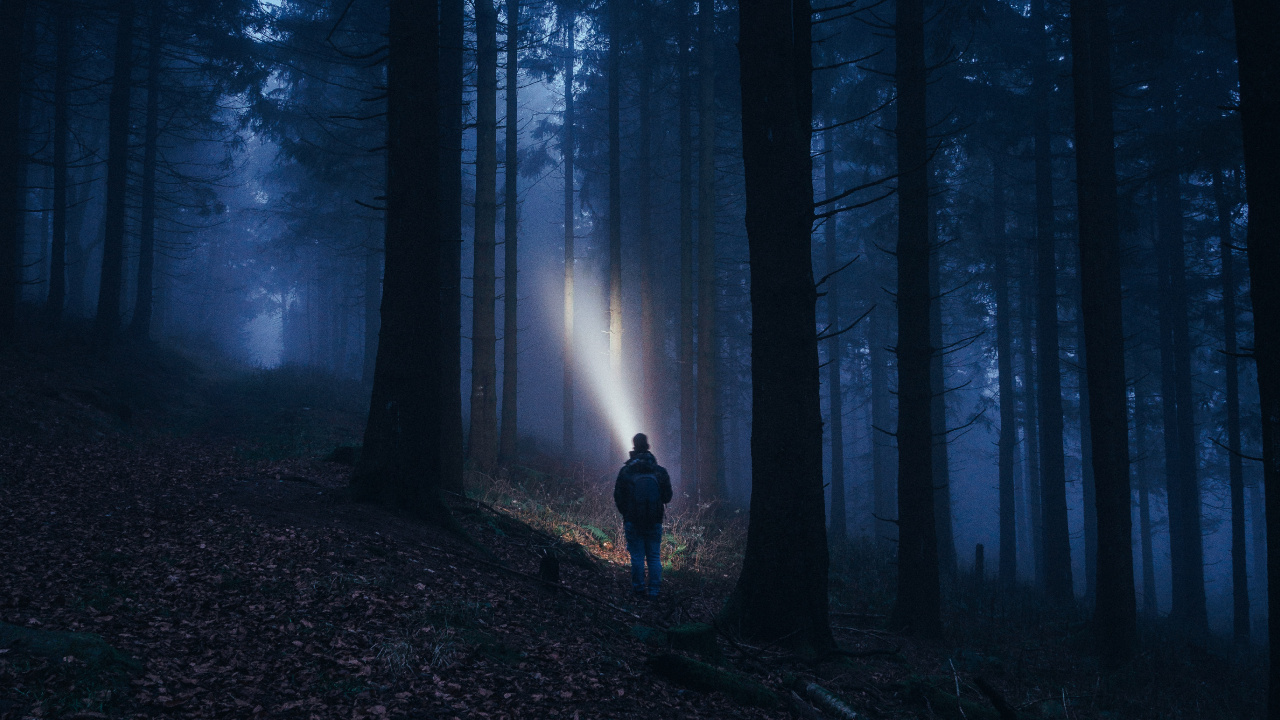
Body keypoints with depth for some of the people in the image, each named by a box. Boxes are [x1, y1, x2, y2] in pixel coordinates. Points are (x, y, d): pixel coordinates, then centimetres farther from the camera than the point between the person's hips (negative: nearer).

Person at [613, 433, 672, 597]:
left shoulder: (625, 471, -5)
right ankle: (654, 589, 5)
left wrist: (625, 514, 16)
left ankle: (638, 588, 7)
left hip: (633, 521, -1)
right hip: (654, 522, 1)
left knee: (637, 556, 5)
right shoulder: (660, 471, -4)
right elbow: (667, 497, 3)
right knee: (654, 556, 7)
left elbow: (618, 497, 0)